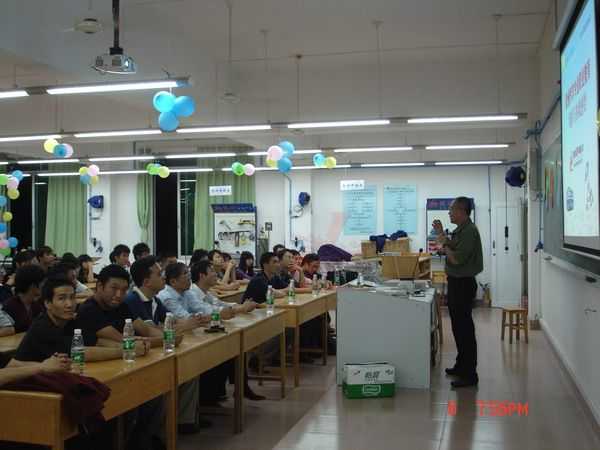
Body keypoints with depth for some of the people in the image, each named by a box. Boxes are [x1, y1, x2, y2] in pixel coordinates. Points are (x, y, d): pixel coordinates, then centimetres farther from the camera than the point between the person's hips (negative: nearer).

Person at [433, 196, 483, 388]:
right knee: (458, 326, 18)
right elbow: (453, 249, 19)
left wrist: (444, 244, -11)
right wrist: (442, 234, 11)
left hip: (463, 284, -10)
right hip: (456, 282, 10)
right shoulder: (460, 230, 12)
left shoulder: (469, 231, -19)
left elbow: (457, 259, -25)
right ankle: (461, 365, 31)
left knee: (464, 329, -6)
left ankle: (470, 375, 0)